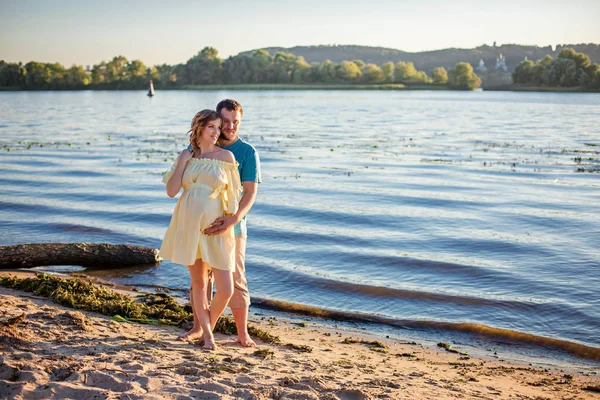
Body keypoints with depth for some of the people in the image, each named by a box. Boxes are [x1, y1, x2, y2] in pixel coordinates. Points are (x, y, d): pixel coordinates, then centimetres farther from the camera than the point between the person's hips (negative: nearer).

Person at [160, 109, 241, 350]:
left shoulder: (226, 156, 0)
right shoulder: (187, 156, 8)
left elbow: (233, 193, 0)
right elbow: (171, 191, 2)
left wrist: (228, 221, -10)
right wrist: (182, 162, -5)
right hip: (189, 225, 2)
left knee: (225, 289, -7)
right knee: (198, 282, 11)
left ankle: (207, 326, 20)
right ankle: (202, 330, 29)